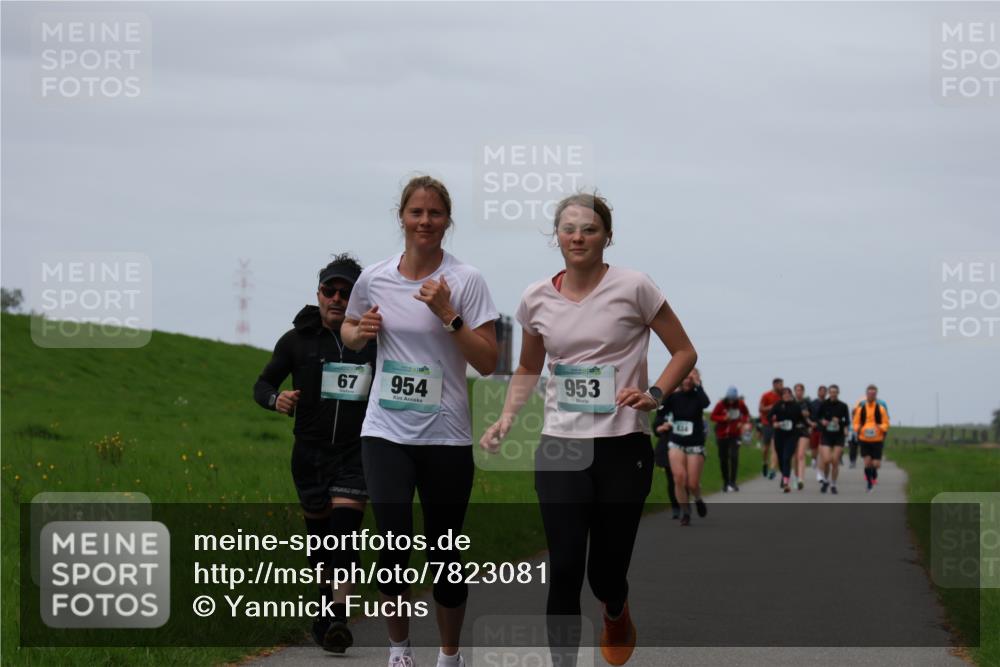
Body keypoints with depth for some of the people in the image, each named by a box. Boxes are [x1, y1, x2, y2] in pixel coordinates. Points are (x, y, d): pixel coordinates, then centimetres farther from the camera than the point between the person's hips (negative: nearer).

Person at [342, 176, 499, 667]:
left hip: (446, 436, -1)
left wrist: (448, 314, -18)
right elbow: (349, 333, 21)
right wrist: (362, 331, -2)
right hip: (386, 431, 1)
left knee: (444, 553, 4)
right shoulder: (373, 279, 3)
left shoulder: (465, 281, -5)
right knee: (393, 544, -11)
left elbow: (487, 362, -8)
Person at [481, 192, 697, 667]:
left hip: (623, 446, -2)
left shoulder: (632, 287, -7)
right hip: (560, 448, 2)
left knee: (606, 570, 5)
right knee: (564, 570, -9)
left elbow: (684, 351, 2)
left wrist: (654, 394, -15)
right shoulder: (537, 299, 4)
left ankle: (615, 612, 43)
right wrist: (505, 420, 3)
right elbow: (527, 370, 19)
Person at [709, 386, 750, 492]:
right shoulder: (721, 404, -10)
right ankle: (725, 482, 20)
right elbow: (713, 416, -7)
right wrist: (723, 418, -24)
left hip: (735, 435, 0)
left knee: (734, 456, -16)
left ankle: (732, 482, -14)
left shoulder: (740, 404, -5)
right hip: (722, 434, 0)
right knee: (723, 459, 6)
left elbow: (746, 414, 11)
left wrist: (744, 422, -8)